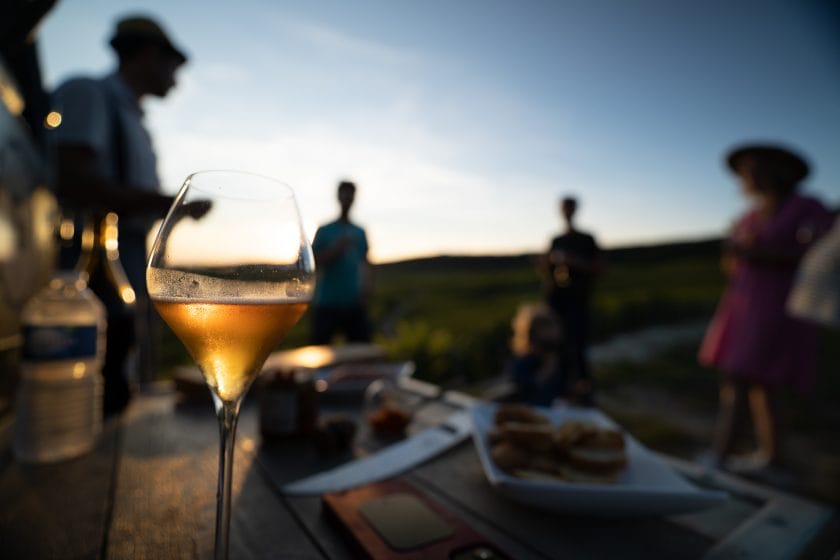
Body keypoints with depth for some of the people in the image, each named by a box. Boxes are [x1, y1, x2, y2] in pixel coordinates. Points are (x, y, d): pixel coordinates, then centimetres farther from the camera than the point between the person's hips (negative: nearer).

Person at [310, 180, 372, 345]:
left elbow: (365, 265, 13)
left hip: (354, 304, 2)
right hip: (327, 303, -2)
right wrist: (337, 247, -12)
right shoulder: (324, 231, 5)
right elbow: (314, 263, -1)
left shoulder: (359, 232, 13)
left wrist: (365, 291, 2)